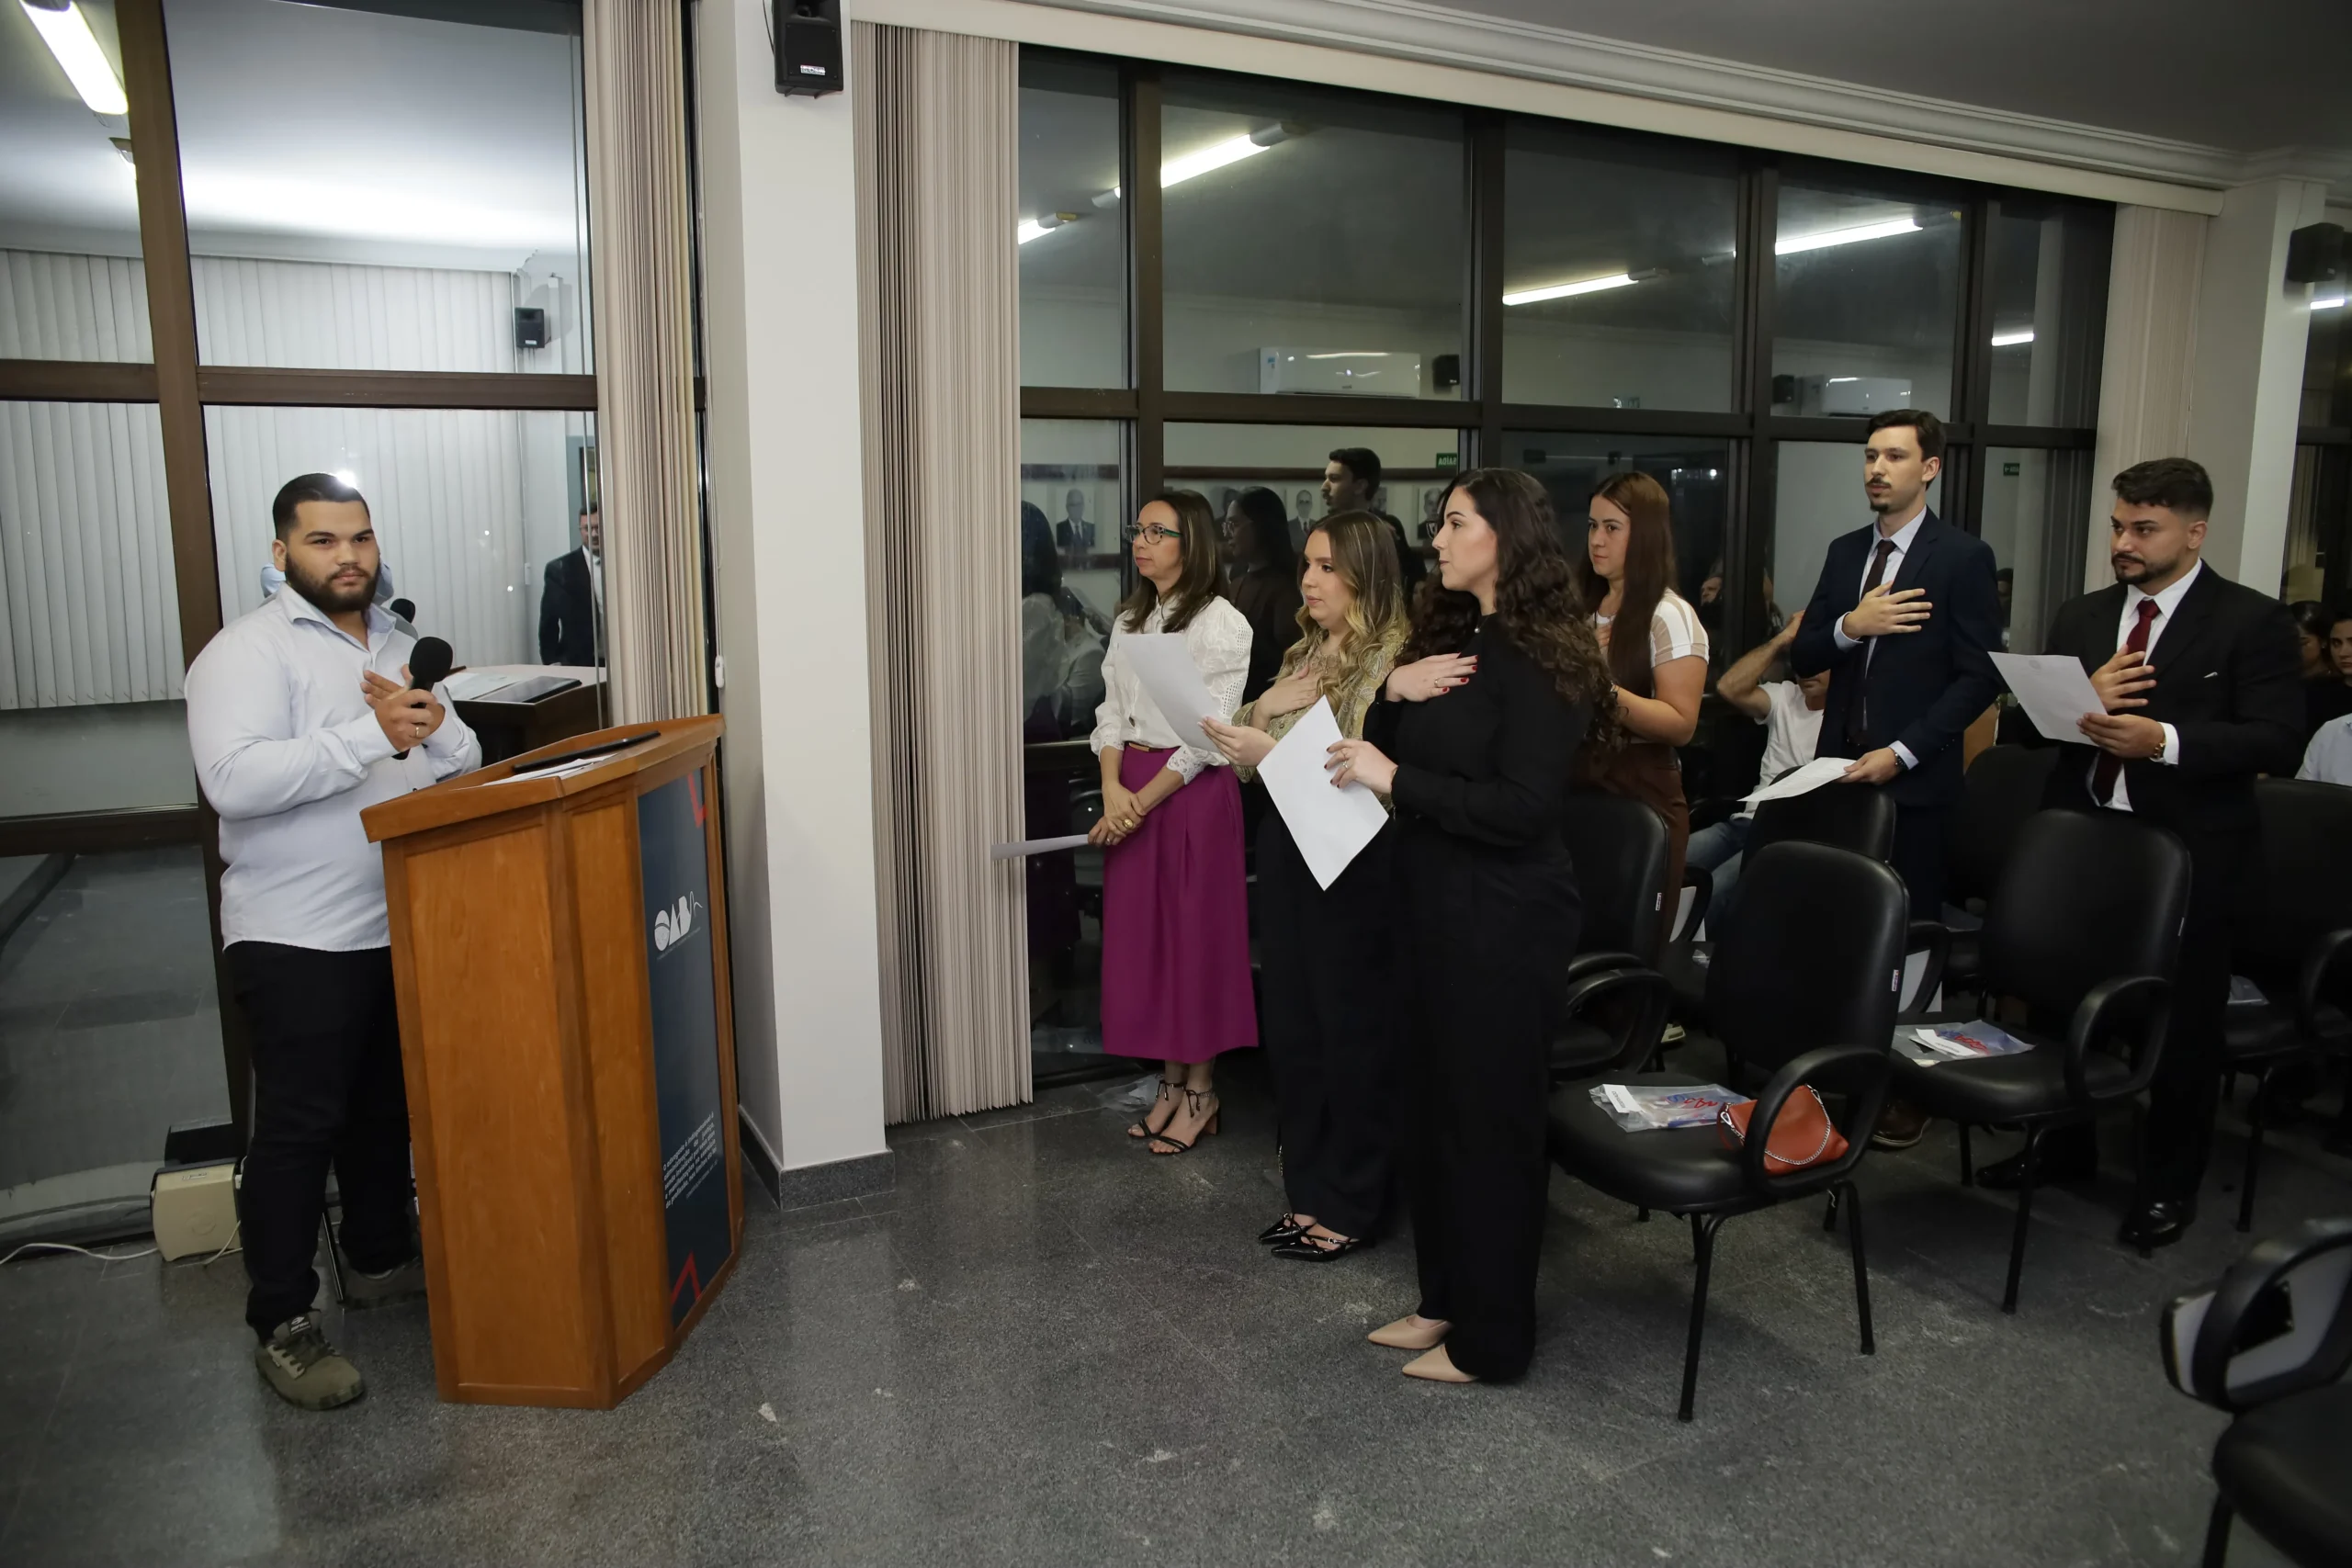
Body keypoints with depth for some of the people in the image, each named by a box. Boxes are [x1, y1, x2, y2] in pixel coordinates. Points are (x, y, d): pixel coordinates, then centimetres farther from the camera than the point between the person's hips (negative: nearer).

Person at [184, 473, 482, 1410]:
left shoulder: (399, 648, 12)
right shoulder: (247, 652, -10)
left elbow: (465, 764, 9)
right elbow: (234, 780, -25)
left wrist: (430, 726, -13)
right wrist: (373, 733, -28)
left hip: (402, 927, 7)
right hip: (297, 941, -7)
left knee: (386, 1106, 19)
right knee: (299, 1126, -1)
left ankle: (380, 1258, 36)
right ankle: (282, 1325, 12)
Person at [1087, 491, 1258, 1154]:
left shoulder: (1221, 622, -8)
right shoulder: (1129, 622, 13)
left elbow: (1209, 733, -14)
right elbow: (1111, 712, 8)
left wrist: (1145, 799, -17)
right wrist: (1113, 788, -9)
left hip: (1194, 791, -7)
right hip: (1130, 790, 7)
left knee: (1196, 934, 1)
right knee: (1142, 934, 9)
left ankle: (1201, 1093, 14)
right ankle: (1170, 1081, 22)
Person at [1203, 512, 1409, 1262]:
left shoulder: (1392, 660, -11)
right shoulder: (1303, 654, 12)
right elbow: (1251, 761, 15)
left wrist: (1273, 752, -22)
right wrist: (1258, 711, -5)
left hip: (1351, 868, -8)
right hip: (1285, 854, 8)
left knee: (1353, 1033, 4)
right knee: (1290, 1027, 13)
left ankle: (1350, 1205, 19)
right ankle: (1308, 1192, 28)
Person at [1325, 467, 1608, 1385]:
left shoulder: (1540, 658, -14)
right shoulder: (1444, 638, 10)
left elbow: (1520, 807, -21)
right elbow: (1385, 751, 12)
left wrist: (1395, 779, -20)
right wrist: (1394, 690, -7)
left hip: (1503, 919, -8)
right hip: (1430, 905, 8)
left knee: (1490, 1114, 4)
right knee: (1435, 1101, 16)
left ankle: (1492, 1336, 20)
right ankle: (1445, 1299, 33)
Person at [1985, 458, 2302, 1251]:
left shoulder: (2252, 621, -4)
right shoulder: (2079, 617, 10)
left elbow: (2275, 741, -11)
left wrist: (2164, 739, -25)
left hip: (2188, 853, -4)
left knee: (2181, 1024, 6)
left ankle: (2169, 1184, 24)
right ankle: (2064, 1148, 32)